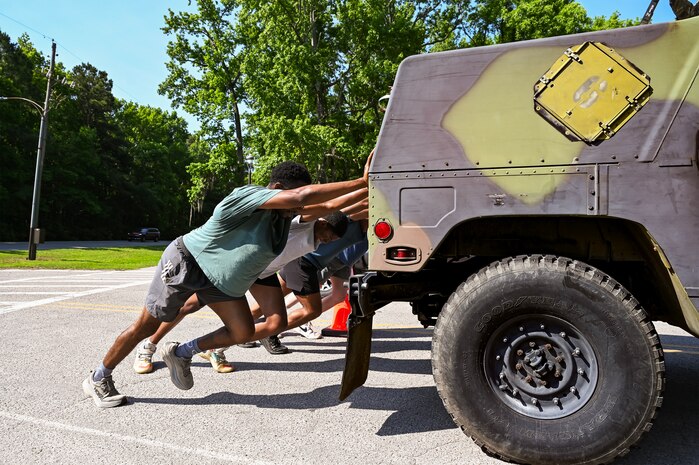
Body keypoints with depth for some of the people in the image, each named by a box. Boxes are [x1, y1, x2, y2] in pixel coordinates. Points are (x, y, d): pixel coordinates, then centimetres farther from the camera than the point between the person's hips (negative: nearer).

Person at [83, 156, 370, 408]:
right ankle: (98, 379, 30)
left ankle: (180, 353, 18)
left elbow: (323, 207, -4)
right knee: (146, 326, 6)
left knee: (243, 332, -4)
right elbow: (302, 196, -45)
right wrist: (361, 183, -45)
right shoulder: (247, 197, -33)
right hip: (185, 263, -7)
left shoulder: (284, 215, -8)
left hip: (221, 280, 7)